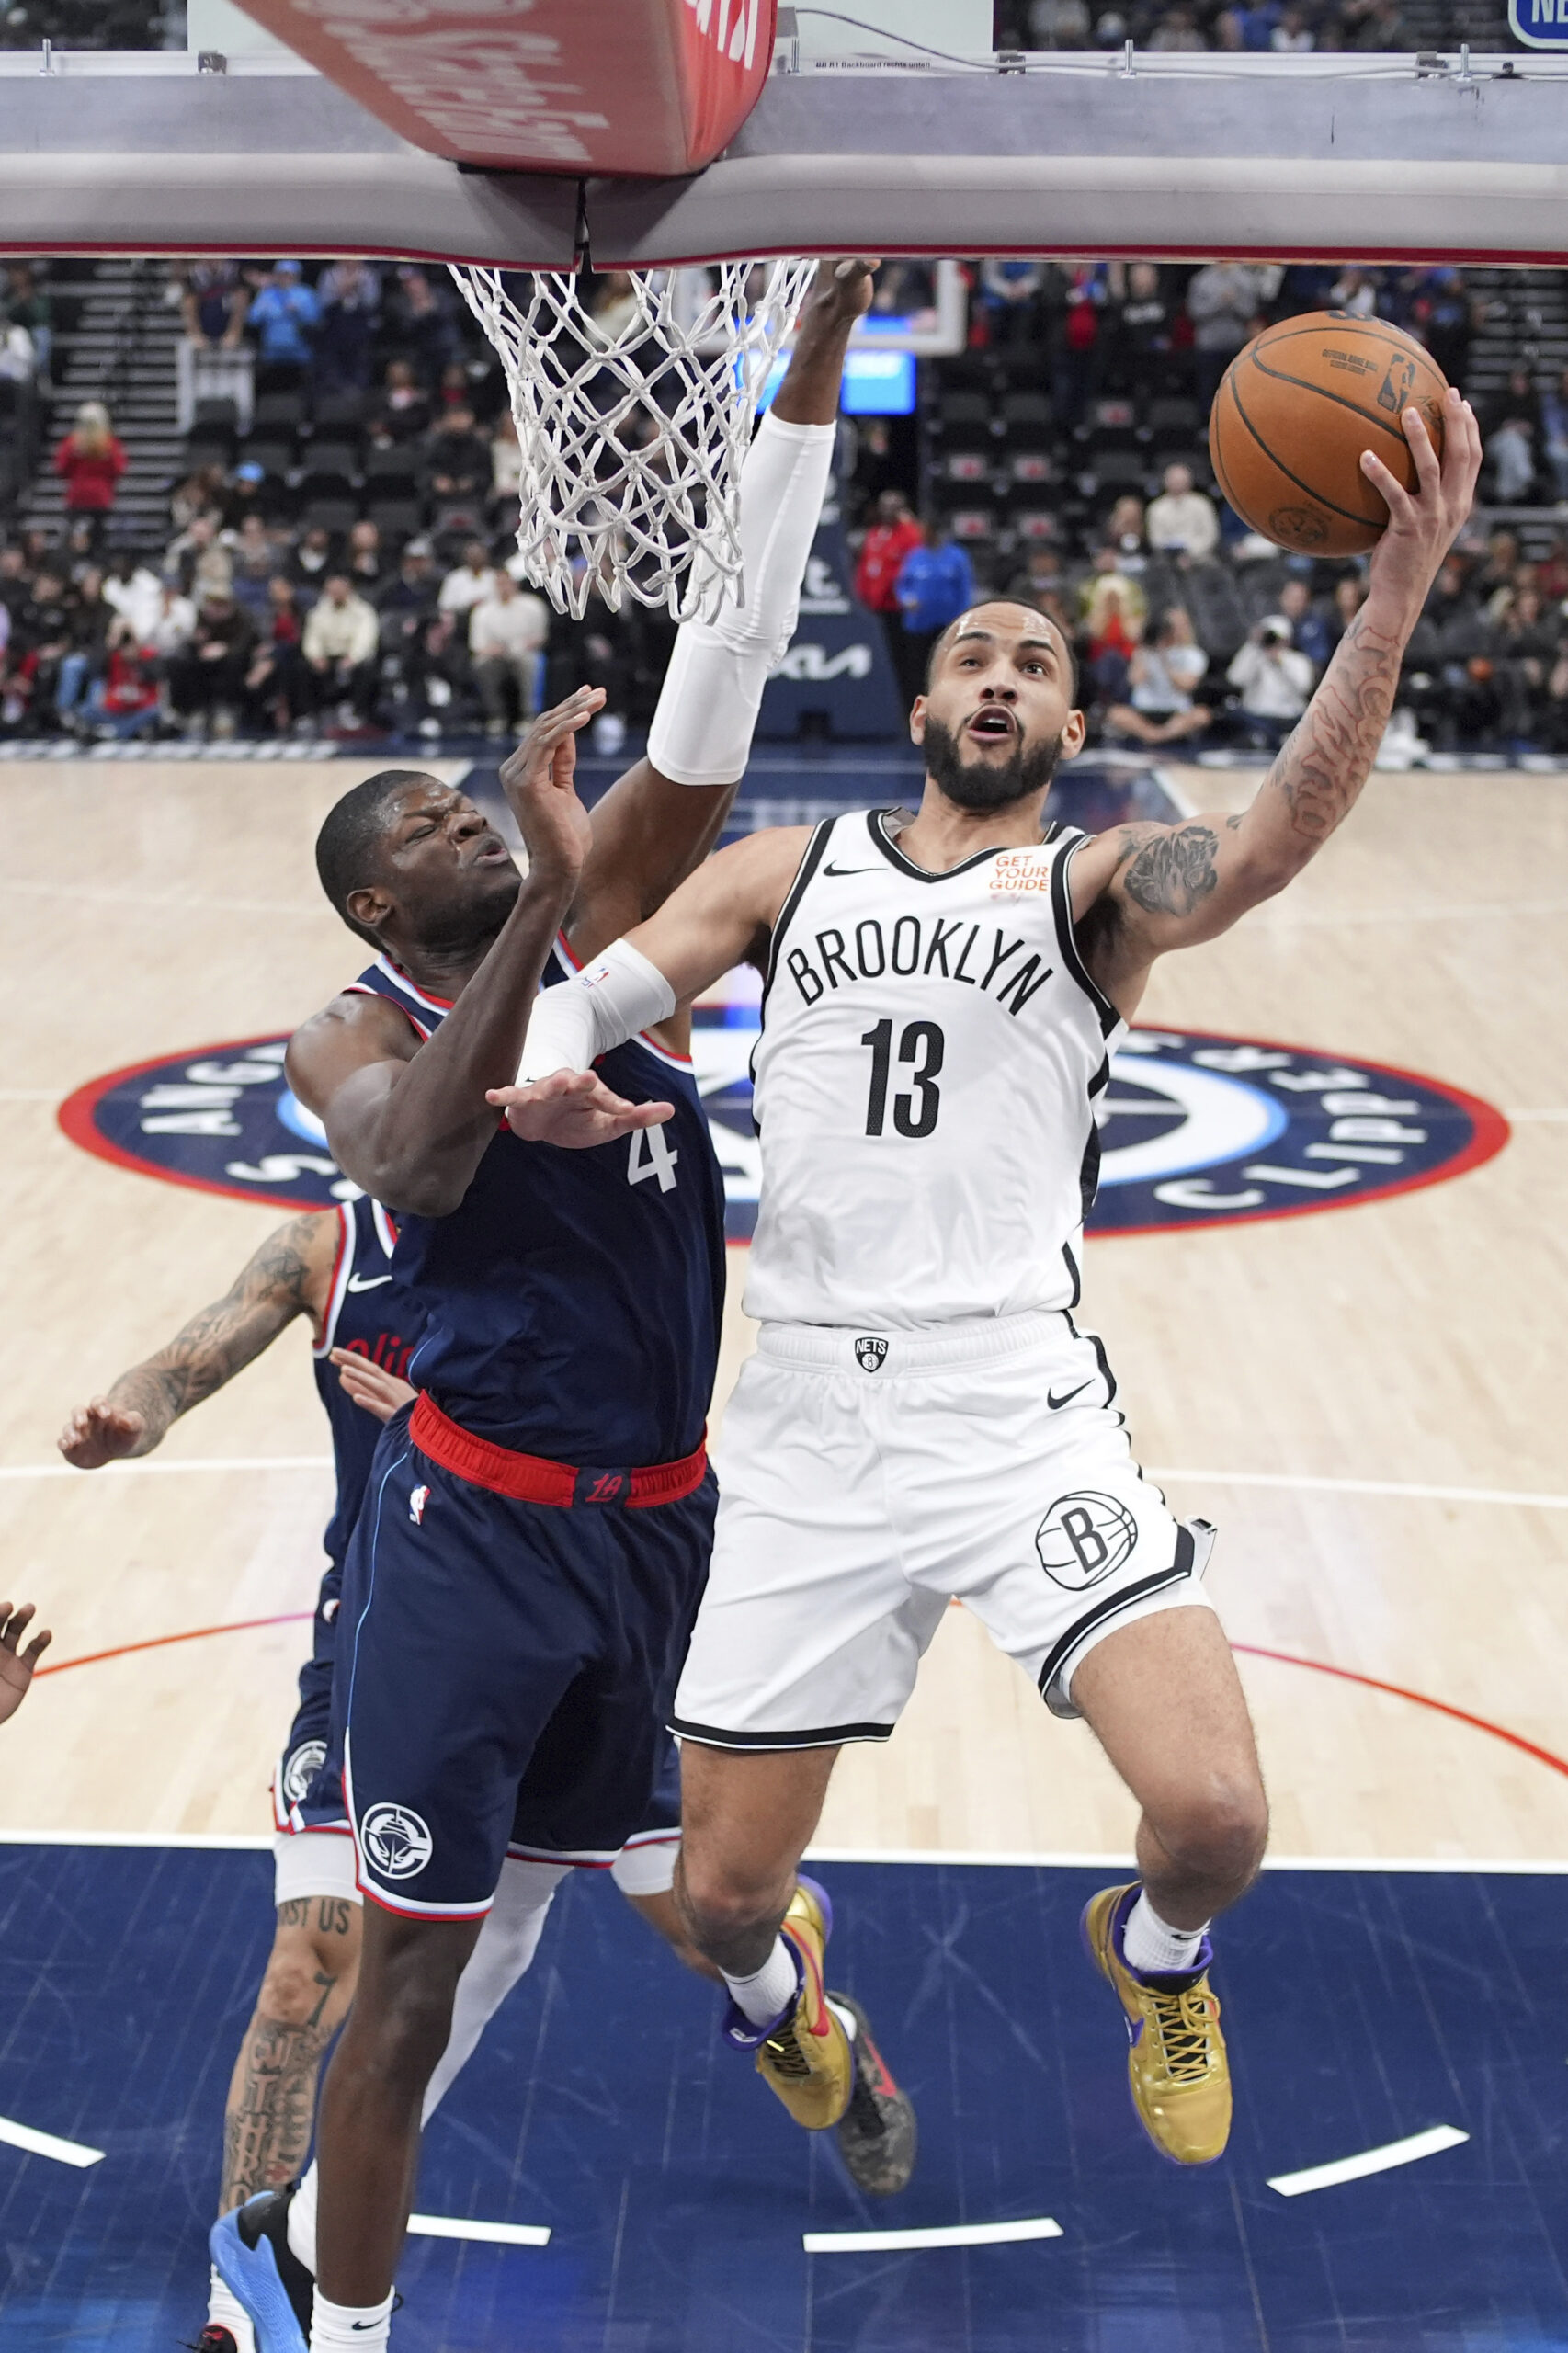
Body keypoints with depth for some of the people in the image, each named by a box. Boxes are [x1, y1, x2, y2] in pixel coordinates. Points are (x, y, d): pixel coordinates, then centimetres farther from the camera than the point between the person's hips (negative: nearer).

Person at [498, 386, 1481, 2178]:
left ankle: (1153, 1956, 20)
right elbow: (585, 986, 9)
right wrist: (544, 1068, -17)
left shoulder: (1093, 885, 7)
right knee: (722, 1892, 8)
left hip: (1019, 1404, -2)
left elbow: (1273, 839, -14)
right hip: (806, 1422, 2)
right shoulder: (785, 871, 15)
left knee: (1213, 1812, -19)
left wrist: (1398, 592, -31)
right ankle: (775, 2011, 48)